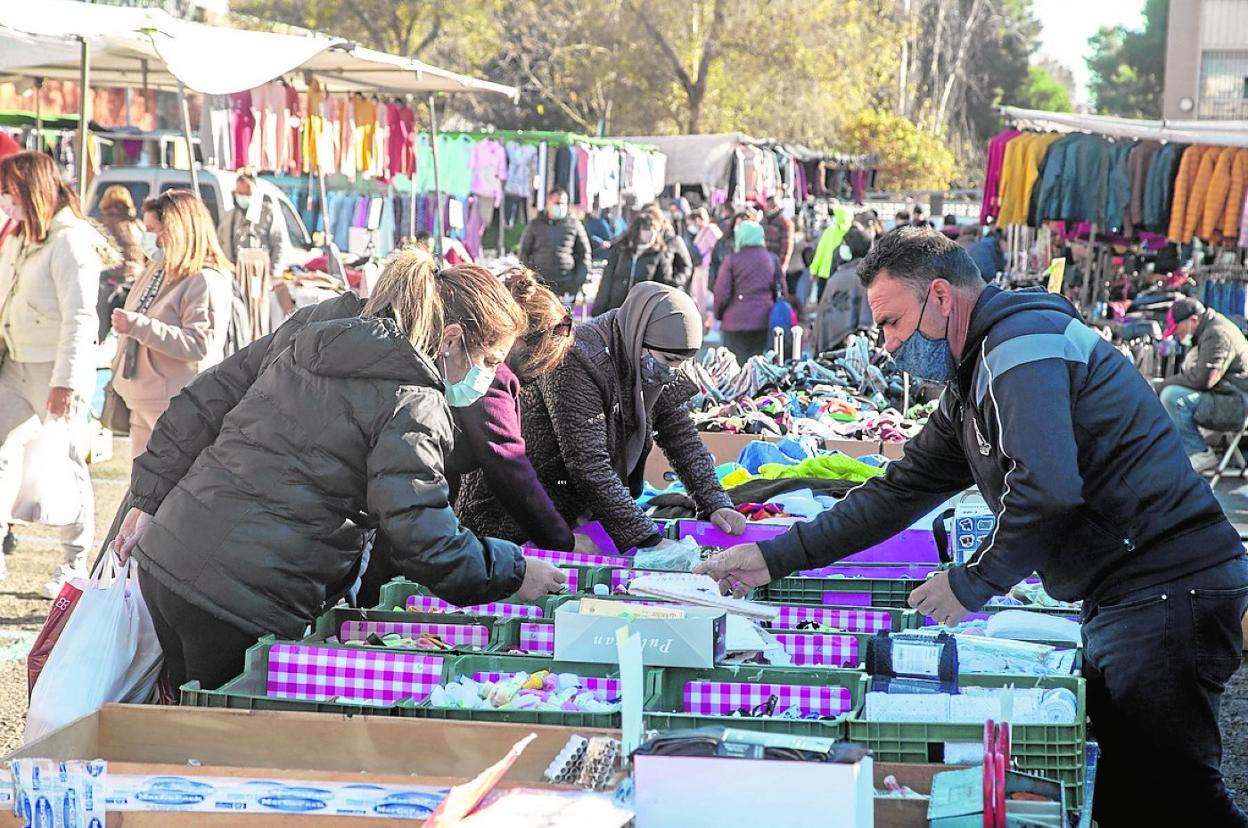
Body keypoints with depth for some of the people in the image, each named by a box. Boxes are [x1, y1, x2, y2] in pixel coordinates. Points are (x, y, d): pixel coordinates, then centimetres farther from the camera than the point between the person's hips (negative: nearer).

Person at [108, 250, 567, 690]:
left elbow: (202, 404, 13)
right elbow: (423, 538, -18)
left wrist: (149, 499, 18)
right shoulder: (412, 403, -13)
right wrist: (513, 573, -3)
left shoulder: (311, 328, 10)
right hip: (241, 605, -8)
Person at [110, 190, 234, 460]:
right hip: (143, 404, 10)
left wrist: (138, 326, -26)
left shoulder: (206, 281, -14)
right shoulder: (156, 271, 15)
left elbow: (199, 344, -24)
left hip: (177, 407, -9)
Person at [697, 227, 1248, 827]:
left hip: (1166, 585, -10)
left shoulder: (1021, 339, -13)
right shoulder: (971, 384, 20)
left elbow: (1045, 487, -26)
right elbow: (899, 492, 22)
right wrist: (773, 559, 17)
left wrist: (971, 584, -14)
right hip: (1120, 595, 10)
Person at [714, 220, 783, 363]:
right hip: (763, 321, 3)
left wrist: (718, 314, 9)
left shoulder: (732, 260, -7)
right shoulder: (772, 259, 4)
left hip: (736, 320, -3)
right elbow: (780, 289, 9)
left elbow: (722, 293, -7)